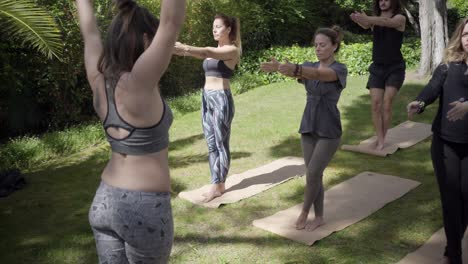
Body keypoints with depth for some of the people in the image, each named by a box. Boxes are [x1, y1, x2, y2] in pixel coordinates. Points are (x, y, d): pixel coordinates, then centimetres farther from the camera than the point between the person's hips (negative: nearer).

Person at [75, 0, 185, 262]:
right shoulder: (138, 83, -21)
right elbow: (172, 21, -26)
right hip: (145, 207, -6)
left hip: (104, 201, 7)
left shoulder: (99, 81, -4)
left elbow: (90, 31, 12)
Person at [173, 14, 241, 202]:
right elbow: (202, 54, -1)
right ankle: (216, 184, 16)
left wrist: (183, 47, -36)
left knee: (221, 144, 0)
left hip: (221, 99, -8)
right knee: (211, 144, 9)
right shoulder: (213, 50, 17)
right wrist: (179, 50, -20)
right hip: (207, 98, 8)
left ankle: (220, 186, 8)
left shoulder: (232, 50, -6)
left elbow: (208, 52, -23)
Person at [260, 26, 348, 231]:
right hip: (308, 129, 5)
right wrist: (278, 67, -44)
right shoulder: (309, 67, 5)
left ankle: (304, 211, 15)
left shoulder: (340, 69, -10)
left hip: (329, 132, -5)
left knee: (312, 174, -8)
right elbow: (294, 72, -19)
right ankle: (319, 217, 23)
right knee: (314, 175, 9)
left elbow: (320, 74, -33)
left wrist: (295, 68, -53)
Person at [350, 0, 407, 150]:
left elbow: (386, 22, -26)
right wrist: (359, 20, -42)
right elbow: (366, 25, -16)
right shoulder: (375, 19, 7)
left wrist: (367, 18, -45)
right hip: (377, 68, 3)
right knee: (375, 105, -7)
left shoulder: (400, 18, -3)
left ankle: (382, 139, -1)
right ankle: (380, 140, -3)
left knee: (386, 104, -12)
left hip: (395, 69, -3)